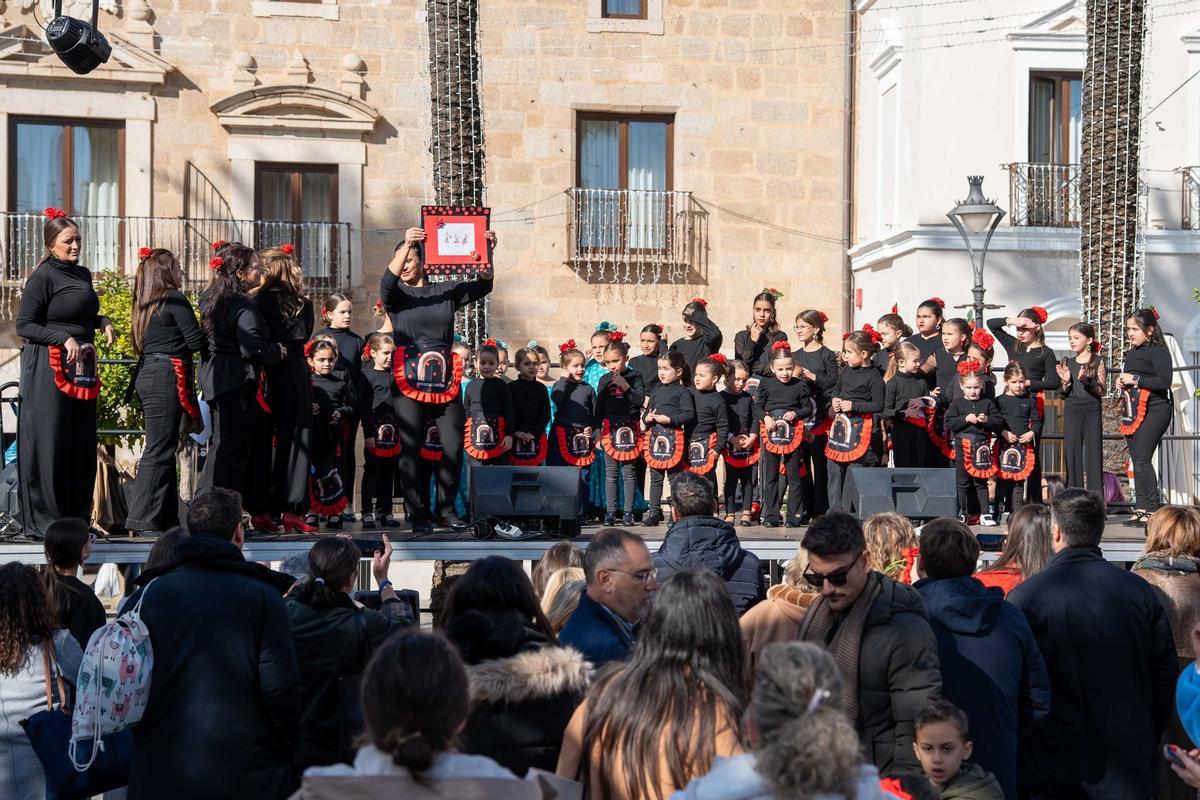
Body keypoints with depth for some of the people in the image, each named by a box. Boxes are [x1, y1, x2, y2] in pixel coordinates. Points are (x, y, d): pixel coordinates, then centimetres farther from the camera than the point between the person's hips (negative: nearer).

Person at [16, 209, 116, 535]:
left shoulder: (82, 274, 14)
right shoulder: (43, 277, -8)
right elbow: (24, 325, -11)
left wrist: (103, 322, 7)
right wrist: (65, 338, -19)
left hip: (83, 369, 7)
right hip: (50, 369, -7)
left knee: (81, 444, 9)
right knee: (50, 443, -3)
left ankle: (77, 514, 17)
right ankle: (45, 518, 4)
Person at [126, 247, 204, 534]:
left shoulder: (145, 303, 16)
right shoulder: (174, 299, -9)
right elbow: (196, 342, -11)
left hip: (148, 376, 9)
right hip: (166, 378, -9)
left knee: (162, 447, 12)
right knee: (159, 449, -7)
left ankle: (166, 516, 15)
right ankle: (144, 518, -7)